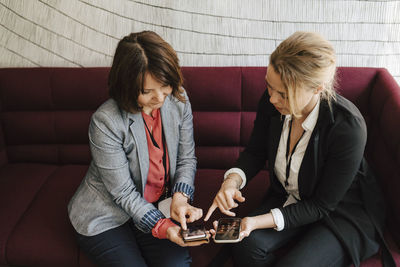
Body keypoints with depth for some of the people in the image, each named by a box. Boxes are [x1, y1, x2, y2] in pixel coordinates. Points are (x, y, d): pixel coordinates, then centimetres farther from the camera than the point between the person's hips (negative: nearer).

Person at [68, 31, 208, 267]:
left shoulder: (178, 100, -9)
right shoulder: (106, 121, -24)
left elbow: (187, 158, 1)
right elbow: (123, 192, -19)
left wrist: (180, 197, -16)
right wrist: (161, 226, -27)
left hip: (159, 207, 4)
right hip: (106, 216, -3)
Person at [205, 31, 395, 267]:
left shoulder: (348, 127, -31)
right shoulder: (272, 102, -16)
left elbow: (321, 205, -22)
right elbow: (255, 152, 2)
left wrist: (257, 221, -30)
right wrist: (232, 180, -20)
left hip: (342, 212, -4)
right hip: (288, 199, 4)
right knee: (247, 244, -22)